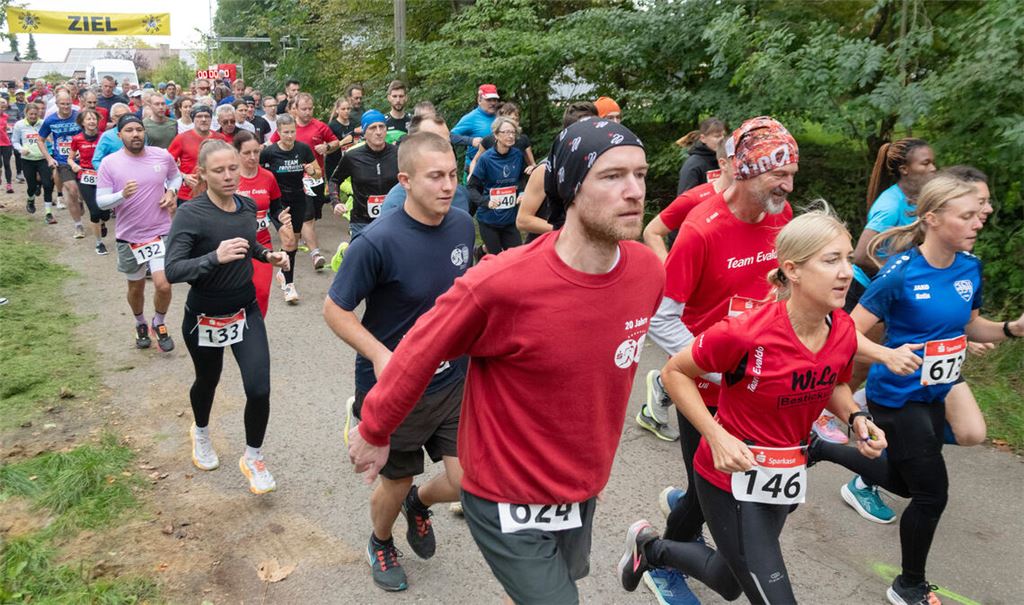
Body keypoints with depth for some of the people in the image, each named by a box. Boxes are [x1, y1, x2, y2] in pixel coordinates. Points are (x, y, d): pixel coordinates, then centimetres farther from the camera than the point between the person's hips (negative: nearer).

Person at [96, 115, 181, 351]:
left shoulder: (162, 156, -5)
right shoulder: (109, 163, -9)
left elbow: (176, 176, 16)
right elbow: (100, 201, -8)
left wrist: (171, 191, -5)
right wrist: (122, 195, -28)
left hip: (161, 232, 0)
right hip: (129, 235, 0)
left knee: (163, 285, -13)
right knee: (136, 287, 16)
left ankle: (159, 323, 16)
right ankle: (140, 324, 44)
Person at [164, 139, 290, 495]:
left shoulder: (248, 206, -4)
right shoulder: (190, 214, -20)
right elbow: (172, 271, -28)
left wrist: (269, 256, -1)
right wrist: (215, 257, -43)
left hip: (246, 311, 3)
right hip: (205, 317, -3)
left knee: (259, 390, -5)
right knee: (207, 382, 21)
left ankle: (253, 458, 20)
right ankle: (201, 432, 54)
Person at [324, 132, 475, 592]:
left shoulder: (463, 226, -6)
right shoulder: (378, 241, -24)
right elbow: (334, 309, -15)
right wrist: (380, 356, -28)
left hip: (452, 381, 5)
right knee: (396, 484, 15)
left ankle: (419, 503, 38)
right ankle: (381, 544, 50)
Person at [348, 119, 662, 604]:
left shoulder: (647, 271, -12)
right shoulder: (501, 284, -30)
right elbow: (419, 355, -16)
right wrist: (374, 431, -2)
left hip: (583, 491, 6)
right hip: (508, 501, -6)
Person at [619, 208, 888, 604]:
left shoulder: (844, 331, -9)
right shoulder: (746, 334, -28)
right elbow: (674, 373, -16)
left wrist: (856, 418, -9)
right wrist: (717, 436, -24)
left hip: (786, 478, 7)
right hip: (732, 477, -7)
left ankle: (651, 548, 50)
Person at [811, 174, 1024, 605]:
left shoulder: (970, 267, -2)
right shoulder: (901, 271, -23)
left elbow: (971, 326, 12)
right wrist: (892, 355, -36)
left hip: (934, 396, 8)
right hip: (898, 399, -7)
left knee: (903, 482, 22)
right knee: (932, 494, 2)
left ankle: (820, 449, 42)